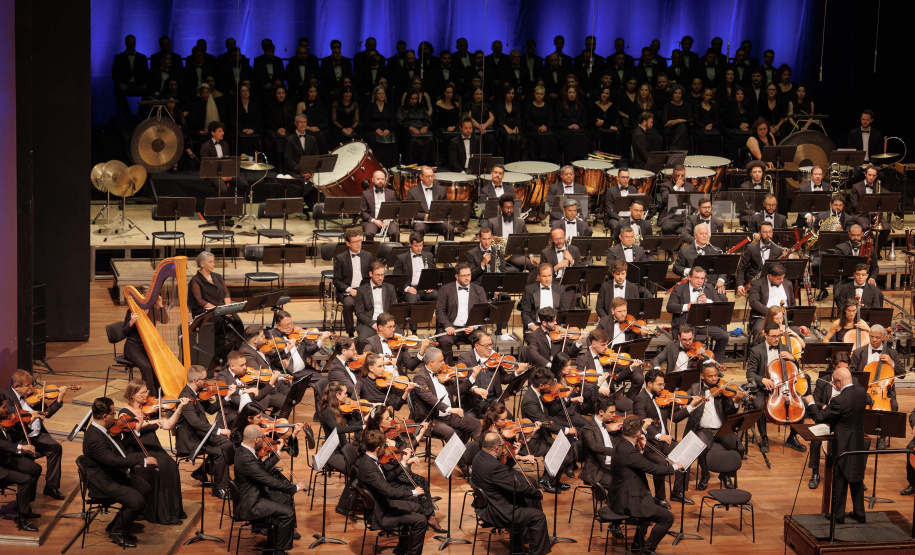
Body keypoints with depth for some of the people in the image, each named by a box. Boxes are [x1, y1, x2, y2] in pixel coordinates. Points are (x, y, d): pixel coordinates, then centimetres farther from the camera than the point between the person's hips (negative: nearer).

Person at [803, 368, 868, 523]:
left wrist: (811, 403, -2)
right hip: (859, 444, 7)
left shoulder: (839, 401, -26)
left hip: (843, 445, -7)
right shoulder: (861, 392, -5)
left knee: (840, 480, 6)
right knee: (857, 480, 17)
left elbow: (819, 418, -18)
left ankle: (838, 515, 14)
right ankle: (859, 514, 24)